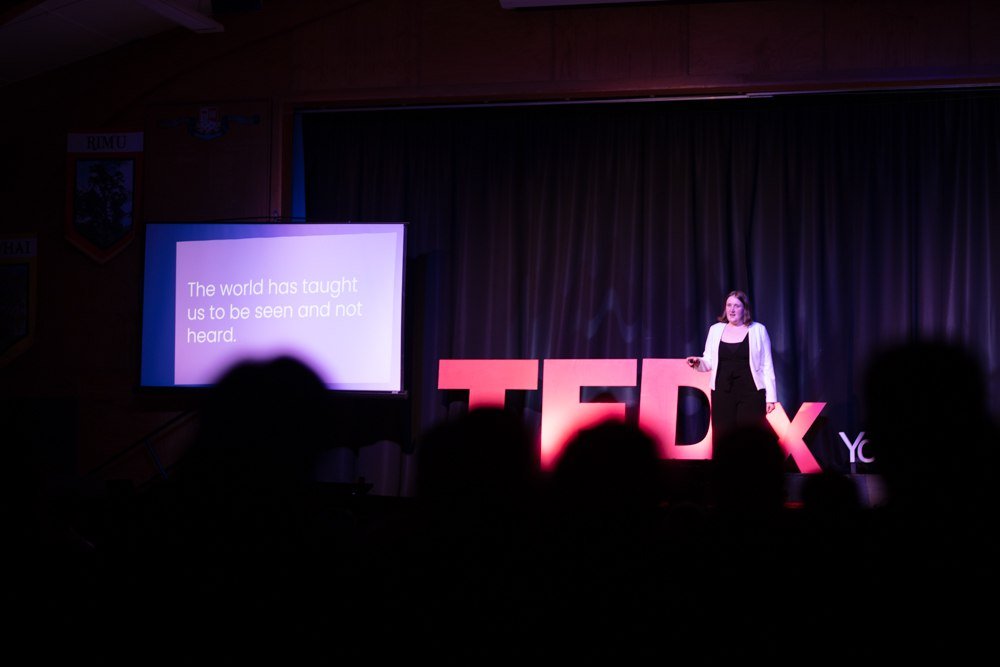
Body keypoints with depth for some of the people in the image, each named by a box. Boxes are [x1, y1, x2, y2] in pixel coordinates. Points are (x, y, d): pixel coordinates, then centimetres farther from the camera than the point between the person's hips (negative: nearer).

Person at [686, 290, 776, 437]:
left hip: (751, 393, -2)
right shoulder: (715, 329, 11)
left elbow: (767, 365, 3)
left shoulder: (758, 330, 4)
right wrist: (698, 362, -9)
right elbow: (709, 362, 14)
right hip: (722, 393, 2)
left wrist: (770, 396, -1)